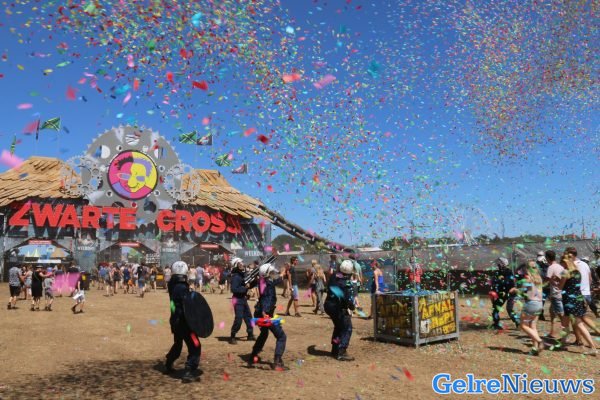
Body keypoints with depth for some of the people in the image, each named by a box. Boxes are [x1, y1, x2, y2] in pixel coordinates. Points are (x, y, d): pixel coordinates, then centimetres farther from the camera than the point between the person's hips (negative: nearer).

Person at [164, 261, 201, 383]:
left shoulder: (173, 286, 5)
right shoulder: (182, 288, -22)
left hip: (175, 321, 9)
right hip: (183, 321, -9)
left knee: (177, 344, 28)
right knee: (195, 346, -4)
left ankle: (168, 365, 44)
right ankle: (189, 373, -6)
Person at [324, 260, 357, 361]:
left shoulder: (333, 277, 0)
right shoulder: (347, 283, -21)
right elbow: (349, 299, -21)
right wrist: (352, 307, -3)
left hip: (329, 305, 8)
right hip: (339, 308, -8)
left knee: (338, 327, 25)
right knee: (347, 329, 2)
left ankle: (335, 349, 35)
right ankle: (341, 353, -3)